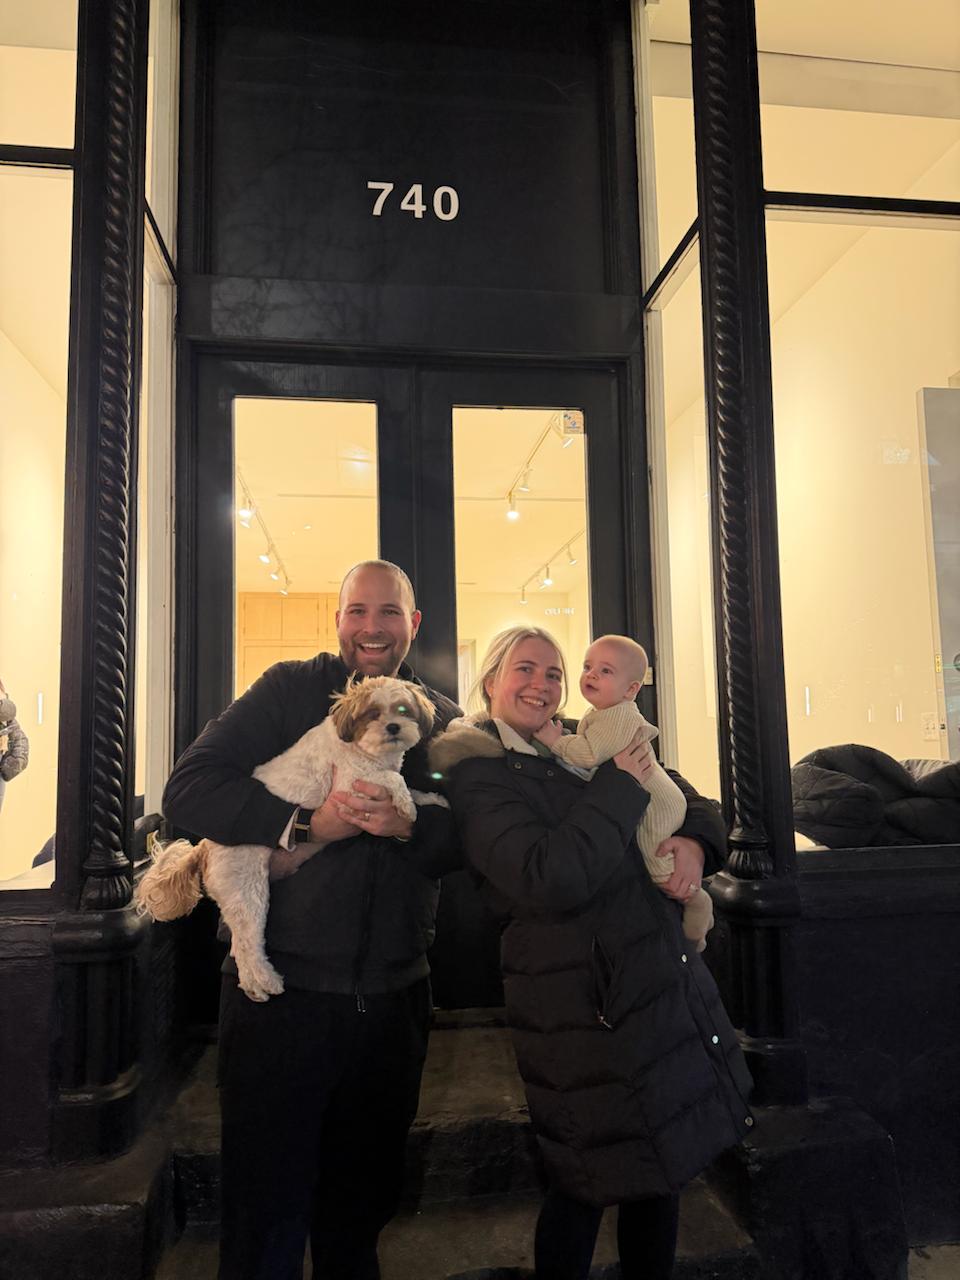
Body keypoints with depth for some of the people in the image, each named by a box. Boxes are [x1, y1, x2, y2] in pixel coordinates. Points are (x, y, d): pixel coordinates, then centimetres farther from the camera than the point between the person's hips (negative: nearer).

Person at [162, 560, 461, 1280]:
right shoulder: (290, 690, -3)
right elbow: (187, 788, -11)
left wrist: (410, 825, -19)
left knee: (363, 1208, 23)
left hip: (394, 999, 3)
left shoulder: (445, 721, 5)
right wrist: (304, 826, -20)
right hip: (283, 992, -3)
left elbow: (473, 839, 1)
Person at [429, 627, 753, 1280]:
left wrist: (694, 842, -6)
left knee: (661, 1168, 19)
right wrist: (620, 785, -17)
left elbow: (691, 802, 17)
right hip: (587, 1006, -7)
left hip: (664, 978, 7)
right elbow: (550, 880, -25)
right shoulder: (476, 772, -11)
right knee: (589, 1185, 7)